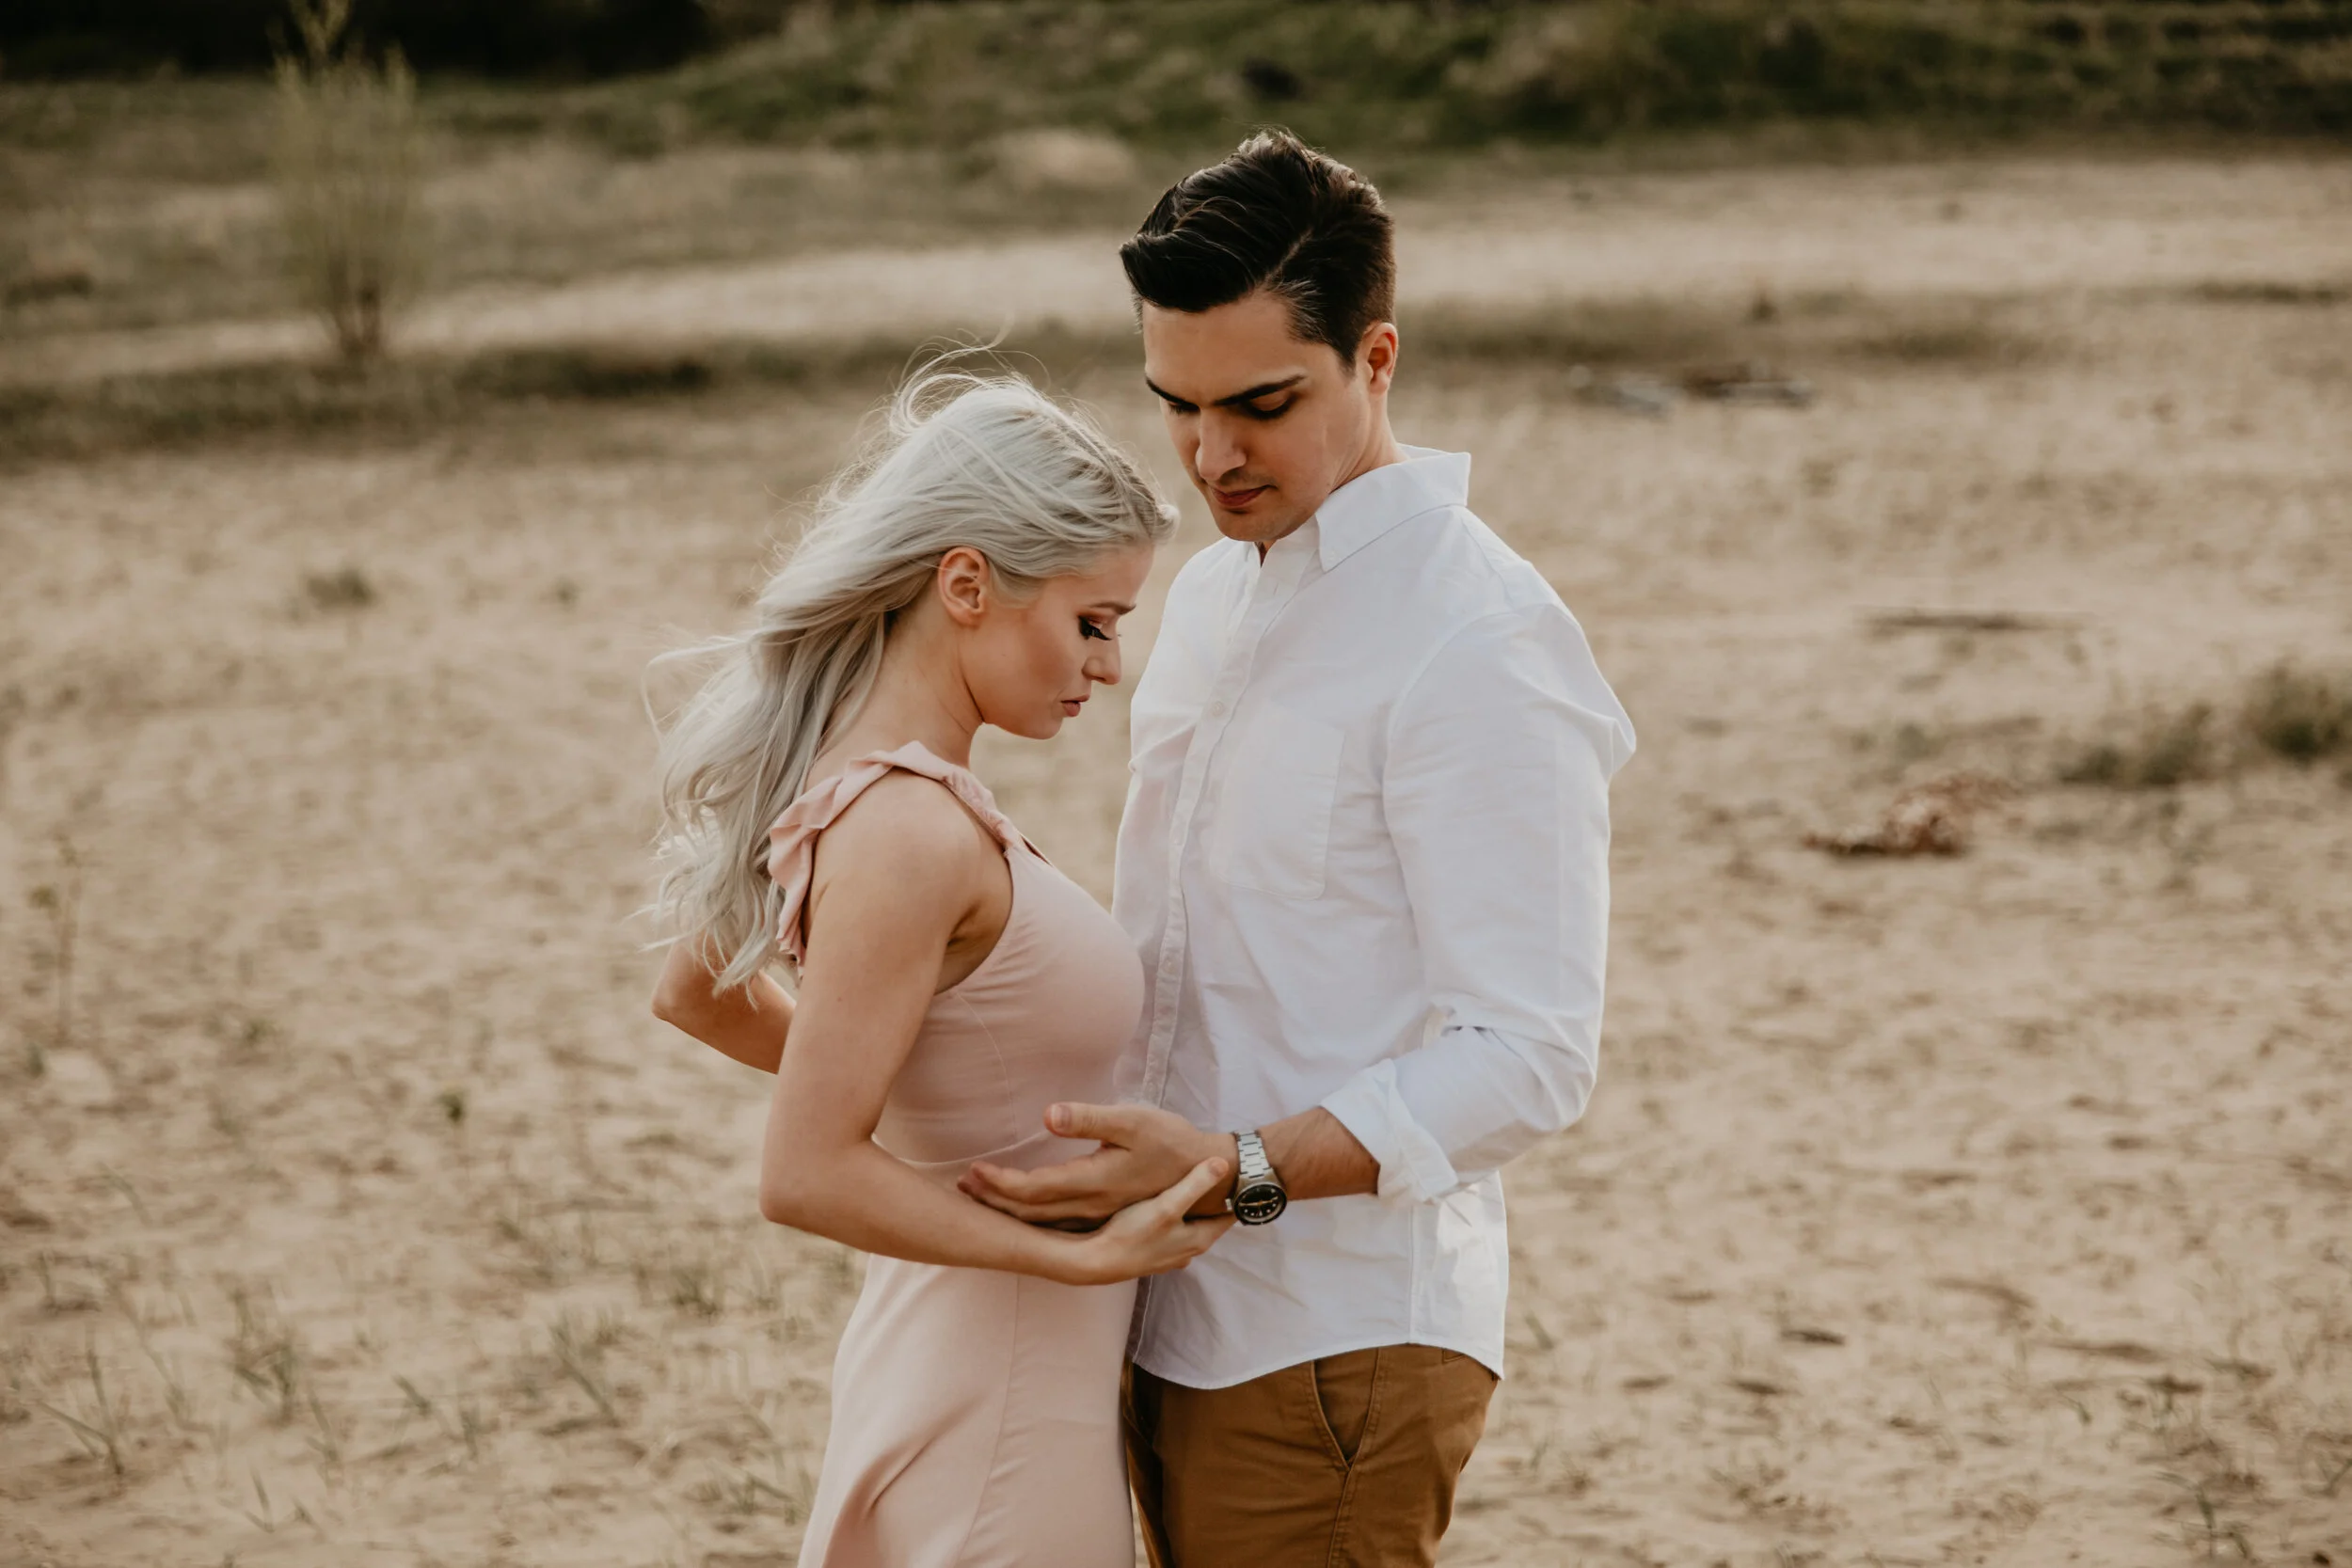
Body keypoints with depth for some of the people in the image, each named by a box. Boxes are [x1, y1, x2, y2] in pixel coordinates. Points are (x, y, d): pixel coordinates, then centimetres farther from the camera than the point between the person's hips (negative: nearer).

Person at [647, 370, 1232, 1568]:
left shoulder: (856, 779, 2)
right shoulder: (910, 834, -25)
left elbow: (692, 993, 18)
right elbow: (807, 1177, -25)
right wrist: (1087, 1254, -21)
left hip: (938, 1353, 9)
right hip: (1003, 1395, -9)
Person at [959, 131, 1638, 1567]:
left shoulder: (1477, 647, -16)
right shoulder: (1216, 592, 13)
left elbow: (1526, 1058, -21)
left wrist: (1232, 1167, -29)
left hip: (1338, 1339, -8)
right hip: (1182, 1321, 9)